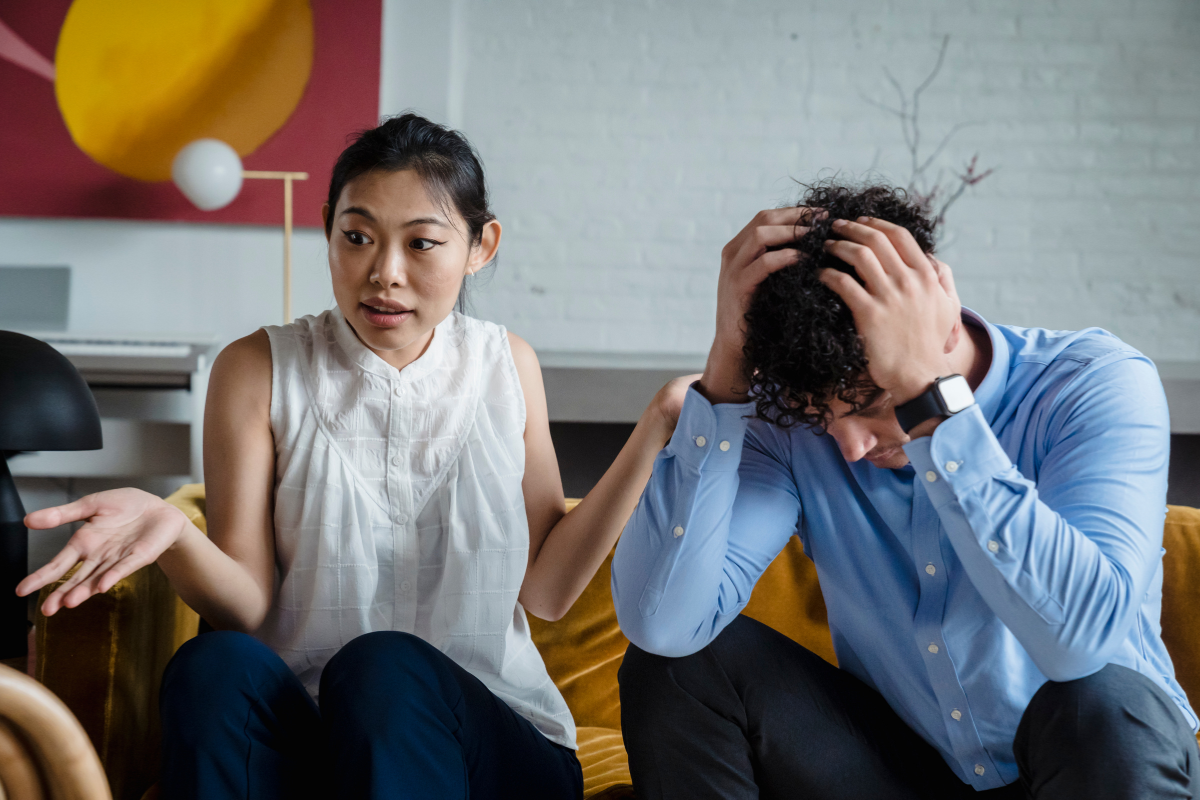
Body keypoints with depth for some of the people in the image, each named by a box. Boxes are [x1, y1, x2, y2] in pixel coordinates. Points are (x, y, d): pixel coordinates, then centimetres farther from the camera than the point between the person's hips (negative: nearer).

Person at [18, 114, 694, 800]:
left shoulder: (507, 367, 6)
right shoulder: (259, 370, 1)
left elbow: (545, 590, 3)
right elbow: (248, 608, -6)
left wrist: (653, 434, -4)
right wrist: (172, 532, -28)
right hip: (304, 740, 0)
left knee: (382, 664, -32)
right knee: (217, 665, -31)